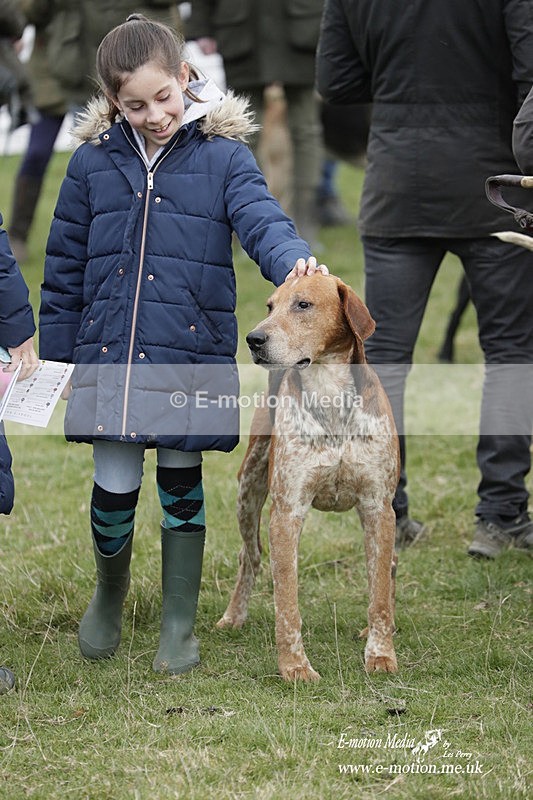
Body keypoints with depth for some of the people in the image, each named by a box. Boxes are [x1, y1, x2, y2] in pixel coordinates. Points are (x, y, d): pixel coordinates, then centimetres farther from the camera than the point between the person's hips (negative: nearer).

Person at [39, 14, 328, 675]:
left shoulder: (222, 155, -1)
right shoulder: (93, 162, 4)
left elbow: (258, 218, -16)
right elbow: (65, 266, 11)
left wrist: (291, 260, -38)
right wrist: (55, 356, 10)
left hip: (193, 355, -1)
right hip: (109, 355, 1)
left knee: (181, 488, 8)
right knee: (114, 490, 1)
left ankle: (179, 626, 22)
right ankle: (109, 595, 30)